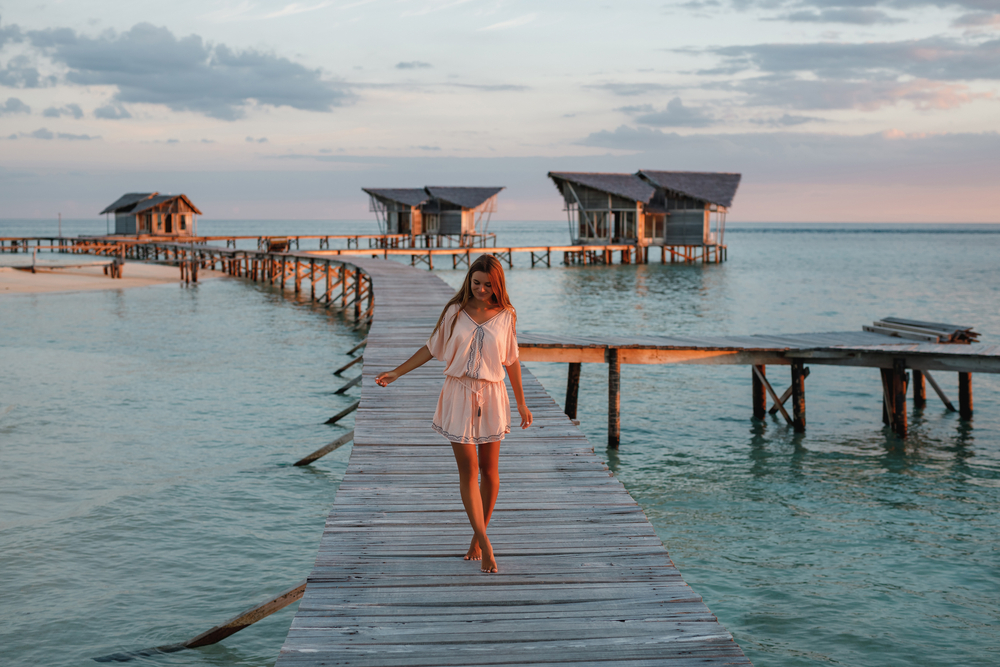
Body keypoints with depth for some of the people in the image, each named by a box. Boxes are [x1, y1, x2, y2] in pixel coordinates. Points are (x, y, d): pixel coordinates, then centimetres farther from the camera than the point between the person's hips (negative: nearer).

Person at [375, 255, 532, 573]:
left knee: (489, 469, 5)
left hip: (491, 395, 1)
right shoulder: (455, 312, 0)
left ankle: (477, 538, 21)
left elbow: (511, 360, 9)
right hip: (458, 395, 0)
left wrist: (521, 402, 13)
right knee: (468, 469, -5)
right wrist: (396, 372, 7)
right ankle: (485, 544, -4)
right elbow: (432, 348, 10)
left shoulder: (506, 316, 1)